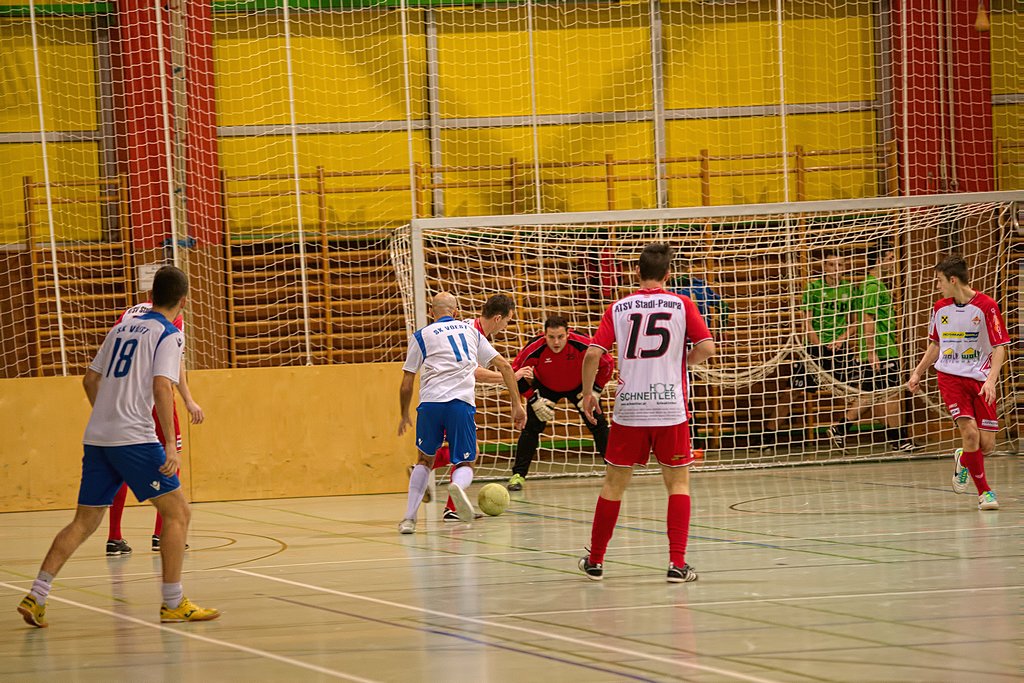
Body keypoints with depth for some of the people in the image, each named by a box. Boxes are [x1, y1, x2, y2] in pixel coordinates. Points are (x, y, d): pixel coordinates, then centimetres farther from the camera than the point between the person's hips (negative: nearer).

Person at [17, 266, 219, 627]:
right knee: (177, 512, 2)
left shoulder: (122, 328, 17)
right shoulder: (169, 335, -4)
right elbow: (162, 386, -18)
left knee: (84, 522, 11)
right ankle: (173, 604, 0)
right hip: (134, 438, -7)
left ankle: (35, 596, 3)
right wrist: (170, 443, -18)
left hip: (97, 437, 7)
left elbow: (90, 379, 22)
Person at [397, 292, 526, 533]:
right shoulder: (470, 331, 22)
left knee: (425, 459, 22)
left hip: (430, 403, 0)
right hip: (461, 404, 0)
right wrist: (517, 404, 18)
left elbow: (406, 385, 12)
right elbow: (504, 366, 17)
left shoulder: (421, 336, 14)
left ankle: (409, 518, 11)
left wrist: (404, 416, 26)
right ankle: (458, 485, -27)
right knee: (465, 464, 10)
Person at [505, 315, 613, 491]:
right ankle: (518, 475, -3)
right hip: (545, 387, 0)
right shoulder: (535, 348, -32)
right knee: (532, 427, -12)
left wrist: (594, 391, -17)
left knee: (598, 424, -5)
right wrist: (533, 399, -20)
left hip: (578, 387, 1)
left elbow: (607, 364, -15)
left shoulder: (582, 344, -32)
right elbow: (515, 373, -17)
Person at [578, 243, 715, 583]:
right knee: (678, 482, 8)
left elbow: (592, 355, -5)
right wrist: (683, 362, 10)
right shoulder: (681, 305, 0)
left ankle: (595, 561, 20)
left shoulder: (619, 308, 3)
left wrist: (587, 393, 9)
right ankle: (677, 563, -3)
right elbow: (706, 347, -9)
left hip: (628, 409, 1)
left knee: (614, 483, 12)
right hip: (670, 408, -1)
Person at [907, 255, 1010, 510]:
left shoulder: (986, 307, -8)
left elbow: (999, 348, -9)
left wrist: (991, 380, -23)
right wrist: (918, 373, 18)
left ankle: (963, 461, 32)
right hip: (950, 376, 2)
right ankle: (984, 491, -3)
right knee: (970, 432, -18)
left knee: (987, 444, -4)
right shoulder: (940, 308, 7)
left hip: (980, 379, -2)